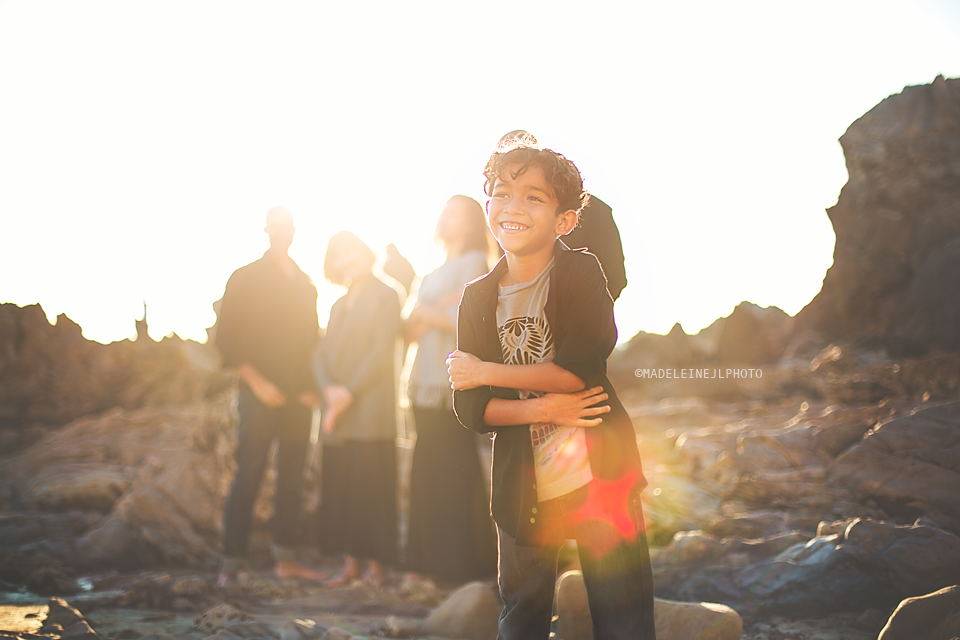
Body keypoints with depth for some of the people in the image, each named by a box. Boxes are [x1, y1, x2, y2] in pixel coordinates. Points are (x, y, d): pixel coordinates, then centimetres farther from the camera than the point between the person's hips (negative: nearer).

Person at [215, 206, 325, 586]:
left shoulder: (306, 285, 17)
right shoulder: (246, 279, 2)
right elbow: (226, 339, -3)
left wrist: (312, 387, 6)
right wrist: (256, 382, -10)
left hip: (300, 398, 5)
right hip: (262, 395, -5)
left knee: (292, 478, 5)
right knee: (248, 477, -8)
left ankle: (285, 559, 11)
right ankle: (231, 563, -5)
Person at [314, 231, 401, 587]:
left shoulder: (386, 297, 1)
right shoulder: (339, 306, 22)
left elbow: (383, 351, -9)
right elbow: (321, 355, 13)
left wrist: (350, 393, -14)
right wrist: (329, 389, -7)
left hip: (371, 414, -6)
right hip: (337, 417, 6)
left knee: (371, 488, -5)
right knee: (339, 489, 4)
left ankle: (376, 565, 1)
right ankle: (350, 564, 9)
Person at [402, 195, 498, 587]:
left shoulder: (474, 263, -1)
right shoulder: (434, 275, 23)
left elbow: (465, 320, -13)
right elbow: (411, 331, 18)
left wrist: (426, 312, -1)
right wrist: (428, 316, -2)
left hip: (454, 384, -7)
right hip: (427, 382, 7)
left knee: (455, 473, -8)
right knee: (427, 473, 5)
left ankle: (465, 566, -4)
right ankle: (424, 564, 7)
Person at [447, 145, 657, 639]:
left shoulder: (581, 274, -5)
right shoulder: (478, 298, 4)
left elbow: (579, 367, -20)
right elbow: (469, 408, -1)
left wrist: (485, 371, -12)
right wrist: (542, 409, -16)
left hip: (598, 478, -3)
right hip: (522, 492, 4)